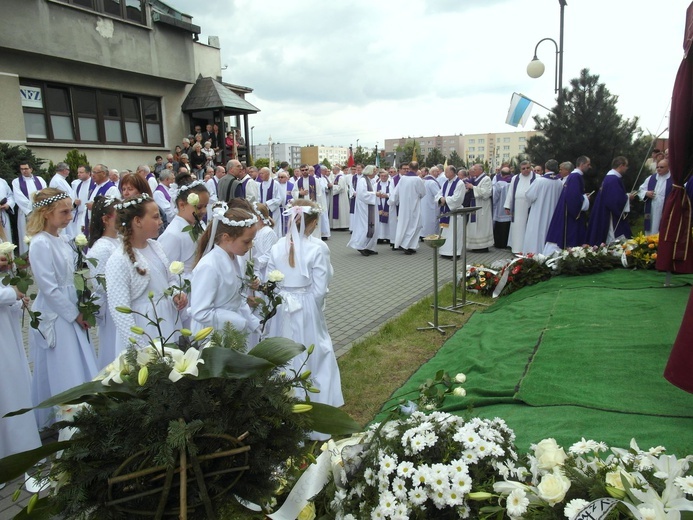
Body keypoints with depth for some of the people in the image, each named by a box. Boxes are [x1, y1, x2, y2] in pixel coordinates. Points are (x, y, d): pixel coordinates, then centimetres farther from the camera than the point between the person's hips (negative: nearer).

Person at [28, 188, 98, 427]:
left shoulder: (61, 239, 6)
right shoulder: (41, 244, -18)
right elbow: (49, 288, -19)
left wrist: (78, 312, 8)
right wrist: (75, 315, -11)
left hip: (70, 312, 8)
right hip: (55, 317, -8)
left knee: (78, 371, 15)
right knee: (60, 375, 3)